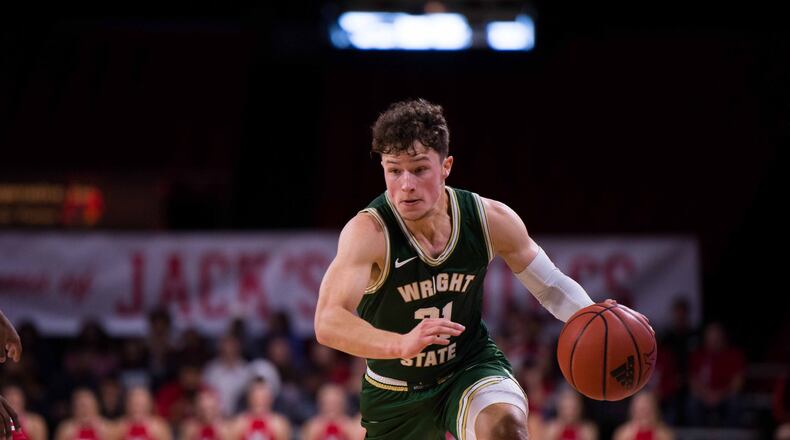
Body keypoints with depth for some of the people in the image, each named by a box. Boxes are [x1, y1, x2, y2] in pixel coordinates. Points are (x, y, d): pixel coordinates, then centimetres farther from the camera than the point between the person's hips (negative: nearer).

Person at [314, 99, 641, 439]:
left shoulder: (491, 220, -15)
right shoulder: (369, 231, -28)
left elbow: (552, 286, 1)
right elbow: (327, 323, -42)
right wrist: (401, 344, -61)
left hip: (472, 369, 1)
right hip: (395, 395, 0)